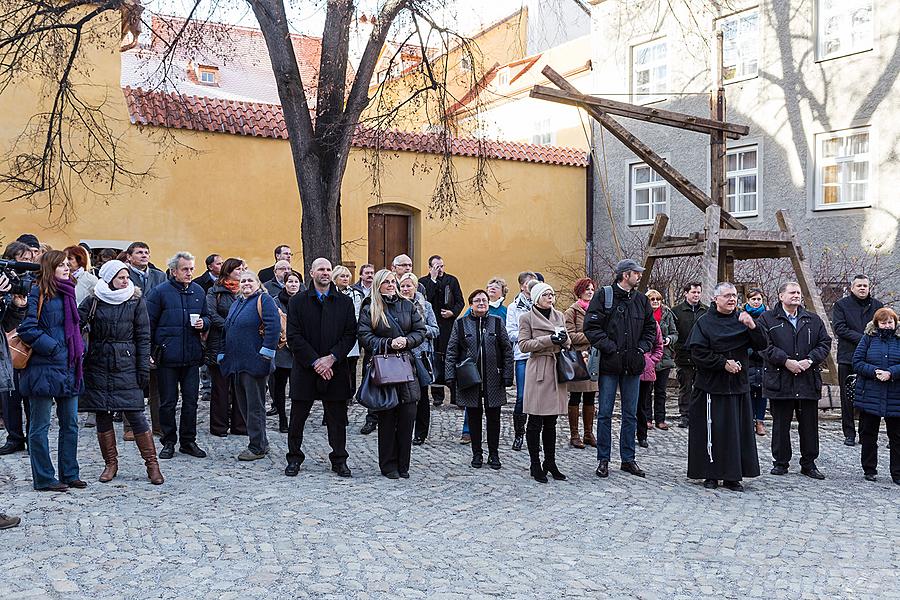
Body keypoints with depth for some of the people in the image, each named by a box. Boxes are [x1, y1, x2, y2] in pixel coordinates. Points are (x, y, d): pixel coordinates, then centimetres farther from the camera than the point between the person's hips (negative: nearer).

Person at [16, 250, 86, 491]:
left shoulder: (68, 293, 15)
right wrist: (52, 347, -16)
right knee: (40, 425, 4)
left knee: (70, 423, 11)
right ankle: (44, 478, 11)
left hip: (68, 367, 8)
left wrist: (79, 349, 10)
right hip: (44, 367, -8)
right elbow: (27, 329, -15)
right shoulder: (38, 293, -8)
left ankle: (69, 474, 21)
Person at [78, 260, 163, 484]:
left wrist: (144, 368, -2)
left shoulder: (136, 301, 2)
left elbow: (143, 337, 2)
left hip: (126, 364, -2)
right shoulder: (93, 301, 2)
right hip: (98, 364, 2)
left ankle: (152, 464, 3)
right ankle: (110, 463, 19)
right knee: (102, 415, 6)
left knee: (135, 414, -5)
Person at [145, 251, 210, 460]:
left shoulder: (198, 291, 9)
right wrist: (148, 352, -8)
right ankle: (168, 442, 17)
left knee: (191, 401, 8)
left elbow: (207, 316, 21)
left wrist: (203, 323, -3)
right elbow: (149, 324, -4)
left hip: (192, 356, 4)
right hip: (167, 355, -4)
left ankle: (188, 441, 20)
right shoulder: (159, 292, -5)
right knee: (168, 401, 5)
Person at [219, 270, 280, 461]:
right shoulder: (236, 304, 20)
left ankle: (257, 447, 4)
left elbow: (273, 327, -17)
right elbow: (226, 331, 24)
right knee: (243, 405, 12)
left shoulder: (264, 300, -6)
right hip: (236, 364, 9)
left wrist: (266, 352, -21)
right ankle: (261, 443, 21)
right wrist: (223, 354, 17)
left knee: (254, 405, -3)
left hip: (254, 363, -9)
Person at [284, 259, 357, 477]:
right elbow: (293, 336, -5)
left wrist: (331, 358, -12)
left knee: (337, 418, 7)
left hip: (335, 369, 1)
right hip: (305, 369, -1)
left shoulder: (345, 302, 5)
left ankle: (339, 460, 19)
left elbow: (350, 335, 0)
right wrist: (315, 361, -13)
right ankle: (294, 458, 22)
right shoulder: (298, 301, 2)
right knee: (298, 416, 7)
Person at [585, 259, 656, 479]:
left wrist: (641, 349, 2)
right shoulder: (603, 296, -5)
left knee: (630, 414, 9)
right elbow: (592, 327, -10)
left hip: (632, 365, 5)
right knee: (605, 413, 2)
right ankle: (603, 459, 11)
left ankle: (628, 459, 19)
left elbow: (650, 328, 18)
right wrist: (611, 349, -15)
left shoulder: (641, 300, 10)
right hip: (609, 364, -5)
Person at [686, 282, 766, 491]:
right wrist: (723, 363, -15)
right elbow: (698, 353, -9)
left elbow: (761, 345, 3)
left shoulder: (741, 320, 10)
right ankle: (710, 474, 11)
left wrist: (752, 326, -14)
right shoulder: (704, 323, -2)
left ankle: (732, 476, 13)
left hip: (738, 385, 4)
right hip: (711, 386, -4)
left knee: (737, 431, 4)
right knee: (712, 431, -1)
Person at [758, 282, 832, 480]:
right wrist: (786, 361, -16)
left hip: (808, 380, 3)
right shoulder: (767, 319, 2)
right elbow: (764, 345, -7)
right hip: (780, 380, -3)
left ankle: (809, 464, 19)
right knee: (780, 424, 5)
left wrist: (810, 360, -9)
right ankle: (780, 462, 16)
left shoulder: (814, 320, 13)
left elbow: (825, 343, 7)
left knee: (809, 424, 7)